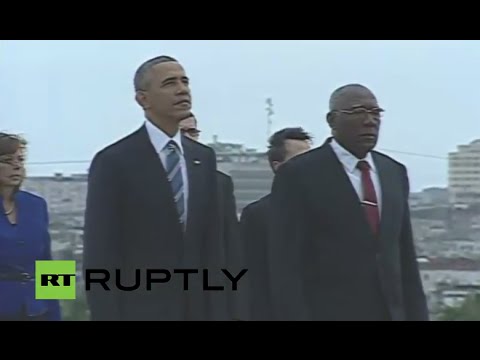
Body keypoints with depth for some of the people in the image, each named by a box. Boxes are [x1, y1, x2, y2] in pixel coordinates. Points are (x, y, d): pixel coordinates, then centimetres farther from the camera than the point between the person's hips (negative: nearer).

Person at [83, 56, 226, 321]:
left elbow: (211, 242, 12)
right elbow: (100, 255, -9)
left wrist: (216, 310, 7)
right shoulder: (113, 161, -8)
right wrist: (106, 315, -14)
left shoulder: (204, 158, 10)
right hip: (139, 310, -5)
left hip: (195, 308, 5)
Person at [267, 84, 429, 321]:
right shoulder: (298, 174, -5)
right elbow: (285, 264, -10)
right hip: (327, 315, -6)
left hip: (391, 314, 6)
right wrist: (294, 317, -17)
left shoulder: (394, 173, 13)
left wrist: (417, 316, 10)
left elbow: (405, 256, 15)